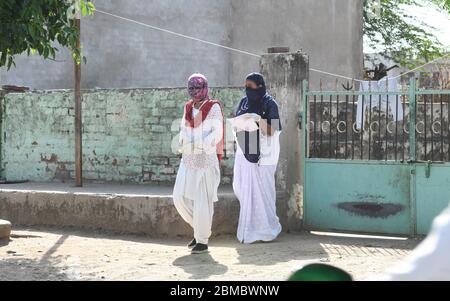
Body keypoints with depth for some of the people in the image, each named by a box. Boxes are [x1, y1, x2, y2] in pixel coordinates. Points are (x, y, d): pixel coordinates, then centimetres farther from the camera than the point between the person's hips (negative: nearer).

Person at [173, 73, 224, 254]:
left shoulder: (213, 107, -5)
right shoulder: (188, 107, 13)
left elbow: (217, 133, -11)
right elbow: (184, 131, 16)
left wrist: (201, 144, -21)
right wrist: (184, 142, -6)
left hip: (206, 158, -6)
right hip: (188, 159, 6)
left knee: (202, 200, -5)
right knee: (180, 197, 0)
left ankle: (202, 241, 4)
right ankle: (199, 228, 21)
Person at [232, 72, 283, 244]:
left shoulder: (269, 104, -6)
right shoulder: (244, 102, 9)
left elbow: (271, 131, -10)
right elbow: (236, 125, 11)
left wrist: (259, 120, -26)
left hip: (262, 154, -5)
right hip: (244, 152, 5)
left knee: (261, 190, -4)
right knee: (241, 188, 4)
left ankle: (265, 230, 6)